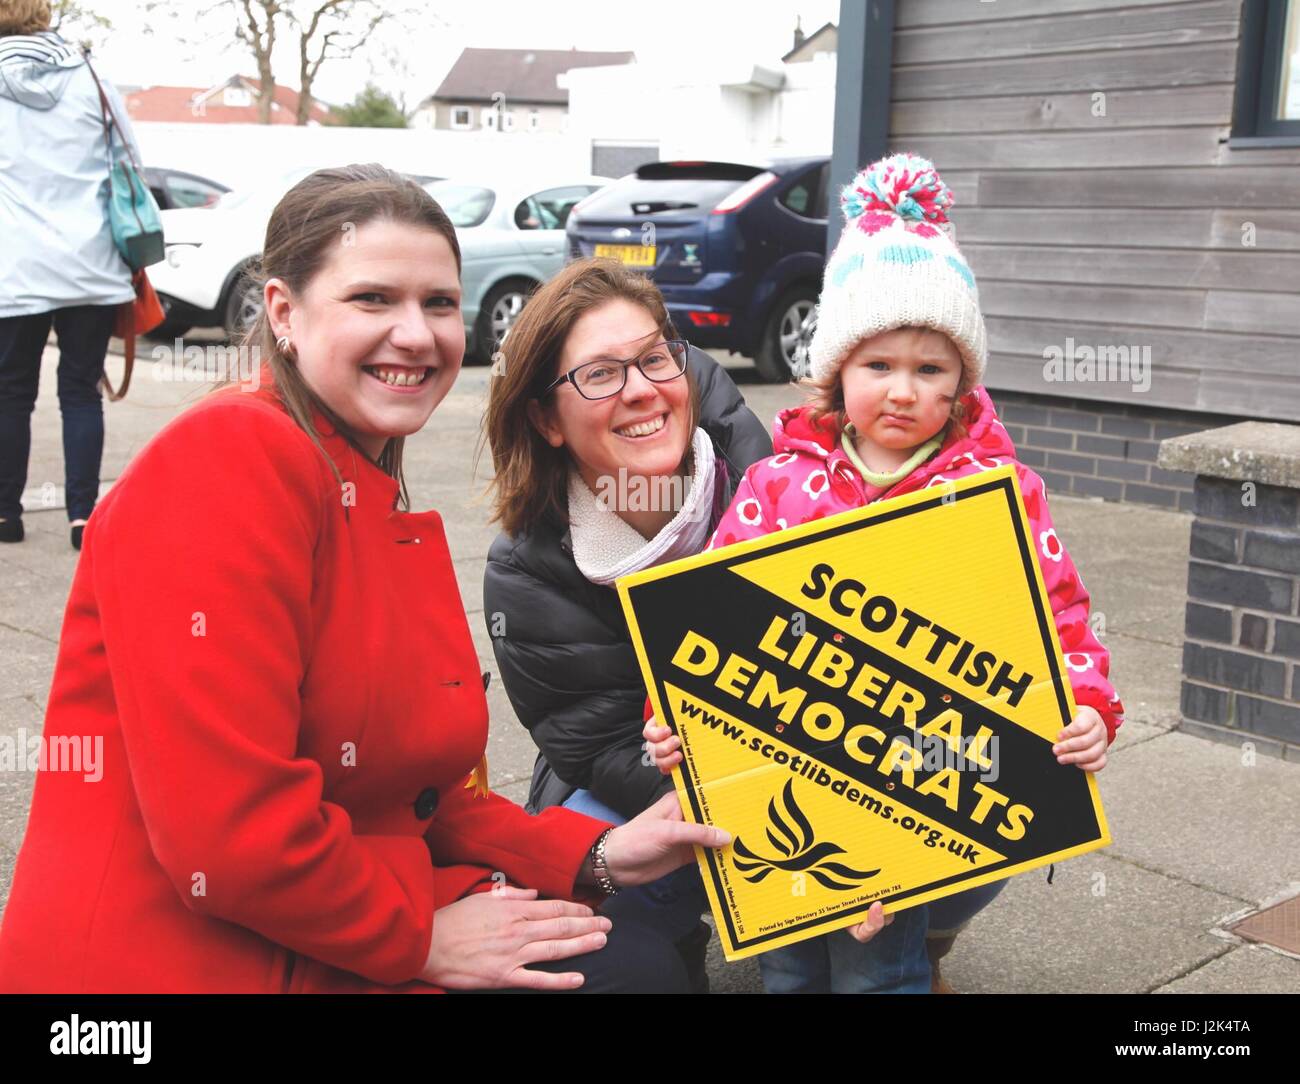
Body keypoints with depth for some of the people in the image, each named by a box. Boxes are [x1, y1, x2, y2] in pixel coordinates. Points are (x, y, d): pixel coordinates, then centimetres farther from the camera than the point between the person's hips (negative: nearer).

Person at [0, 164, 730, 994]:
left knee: (643, 963, 5)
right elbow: (226, 829, -24)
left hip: (336, 948, 8)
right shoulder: (230, 460, -17)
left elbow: (430, 792, 11)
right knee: (630, 968, -8)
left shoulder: (389, 513, 11)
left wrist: (597, 857, -2)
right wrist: (419, 934, -11)